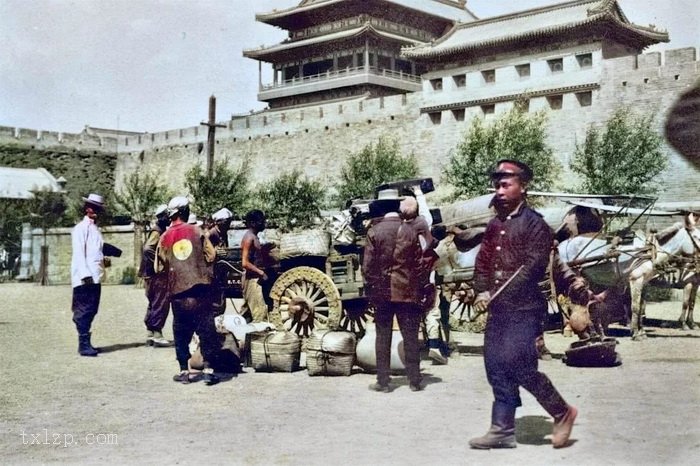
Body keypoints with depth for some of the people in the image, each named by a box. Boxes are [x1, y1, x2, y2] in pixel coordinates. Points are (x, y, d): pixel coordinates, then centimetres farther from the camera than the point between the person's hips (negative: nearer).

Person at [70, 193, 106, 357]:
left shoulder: (96, 229, 19)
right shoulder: (81, 228, -5)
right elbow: (79, 253, -13)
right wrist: (85, 275, -19)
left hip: (95, 277, 8)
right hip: (85, 278, -8)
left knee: (91, 311, 11)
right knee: (84, 311, -6)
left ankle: (86, 342, 18)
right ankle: (83, 345, -3)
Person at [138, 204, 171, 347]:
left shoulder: (160, 231, 16)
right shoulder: (157, 232, -13)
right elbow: (147, 249, -26)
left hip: (157, 274, 10)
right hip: (157, 274, -10)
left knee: (154, 304, 13)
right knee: (161, 304, -8)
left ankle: (150, 334, 18)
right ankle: (157, 335, -6)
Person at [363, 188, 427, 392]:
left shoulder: (374, 232, -5)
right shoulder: (410, 231, -2)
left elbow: (368, 265, -6)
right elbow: (419, 264, 0)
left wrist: (369, 287, 6)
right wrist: (421, 288, 9)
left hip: (382, 291, -1)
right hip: (407, 291, 1)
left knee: (383, 337, 7)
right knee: (410, 337, 7)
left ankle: (383, 382, 8)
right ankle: (414, 381, 10)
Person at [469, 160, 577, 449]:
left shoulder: (535, 224, -7)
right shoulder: (495, 224, 16)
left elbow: (533, 267, -15)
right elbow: (482, 261, 16)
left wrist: (497, 295, -17)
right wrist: (482, 292, -1)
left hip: (524, 309, -8)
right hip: (498, 310, 8)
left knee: (517, 364, -13)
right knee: (496, 368, 7)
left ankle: (562, 412, 7)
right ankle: (502, 430, 16)